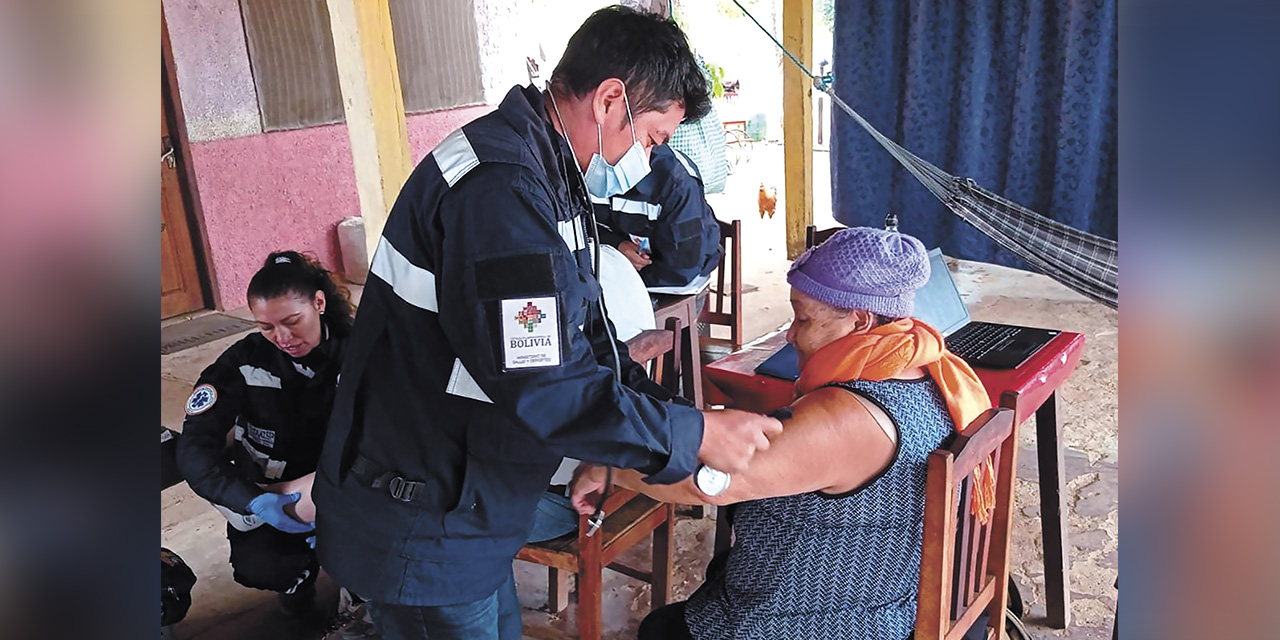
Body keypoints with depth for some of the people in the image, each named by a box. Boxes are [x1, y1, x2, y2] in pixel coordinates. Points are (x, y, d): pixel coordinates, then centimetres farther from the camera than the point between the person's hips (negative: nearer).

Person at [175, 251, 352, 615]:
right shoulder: (245, 362, -12)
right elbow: (194, 449, -16)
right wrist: (259, 503, -32)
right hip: (265, 494, 0)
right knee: (259, 566, -27)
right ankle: (301, 574, 9)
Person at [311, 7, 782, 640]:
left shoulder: (549, 178, 8)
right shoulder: (499, 189, -28)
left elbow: (580, 335, 13)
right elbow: (537, 390, -31)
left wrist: (664, 409, 2)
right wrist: (693, 435, -22)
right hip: (420, 527, -10)